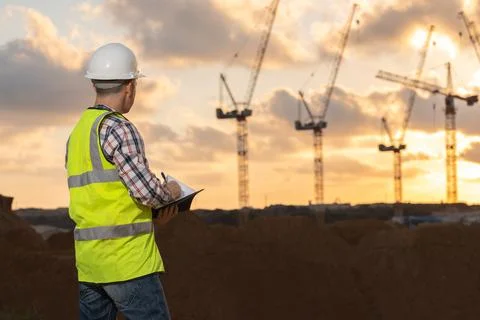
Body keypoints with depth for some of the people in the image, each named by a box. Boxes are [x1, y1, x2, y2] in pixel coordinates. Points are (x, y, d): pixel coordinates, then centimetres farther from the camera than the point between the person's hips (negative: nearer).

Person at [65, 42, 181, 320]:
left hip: (89, 256, 9)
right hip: (126, 257, -9)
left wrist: (154, 210, 13)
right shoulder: (117, 127, -12)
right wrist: (171, 192, 3)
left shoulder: (78, 133, 16)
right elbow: (146, 190, -18)